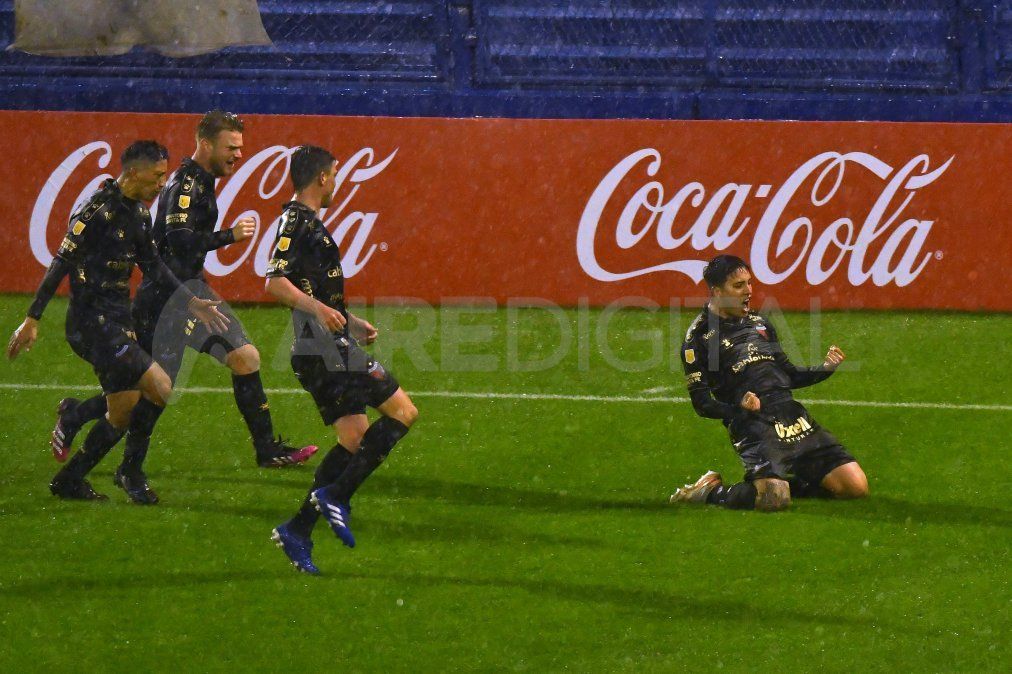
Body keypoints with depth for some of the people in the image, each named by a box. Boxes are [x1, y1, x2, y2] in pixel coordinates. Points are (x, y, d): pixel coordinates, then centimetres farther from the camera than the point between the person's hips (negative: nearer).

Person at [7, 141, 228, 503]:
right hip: (93, 321, -10)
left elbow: (152, 264, 24)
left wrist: (192, 302, 22)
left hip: (118, 320, 10)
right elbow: (62, 262, -16)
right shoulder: (99, 210, -16)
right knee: (159, 388, -14)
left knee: (123, 415, 8)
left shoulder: (138, 213, 11)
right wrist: (32, 319, -17)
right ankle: (131, 470, 2)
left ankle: (69, 480, 21)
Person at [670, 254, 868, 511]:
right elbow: (702, 403, -1)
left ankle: (785, 483, 15)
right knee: (774, 498, -31)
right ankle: (710, 491, -3)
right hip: (752, 424, -6)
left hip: (793, 415, 6)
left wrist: (825, 369, 9)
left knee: (856, 487, -5)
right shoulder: (699, 337, 3)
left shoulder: (760, 323, 22)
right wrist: (737, 408, -19)